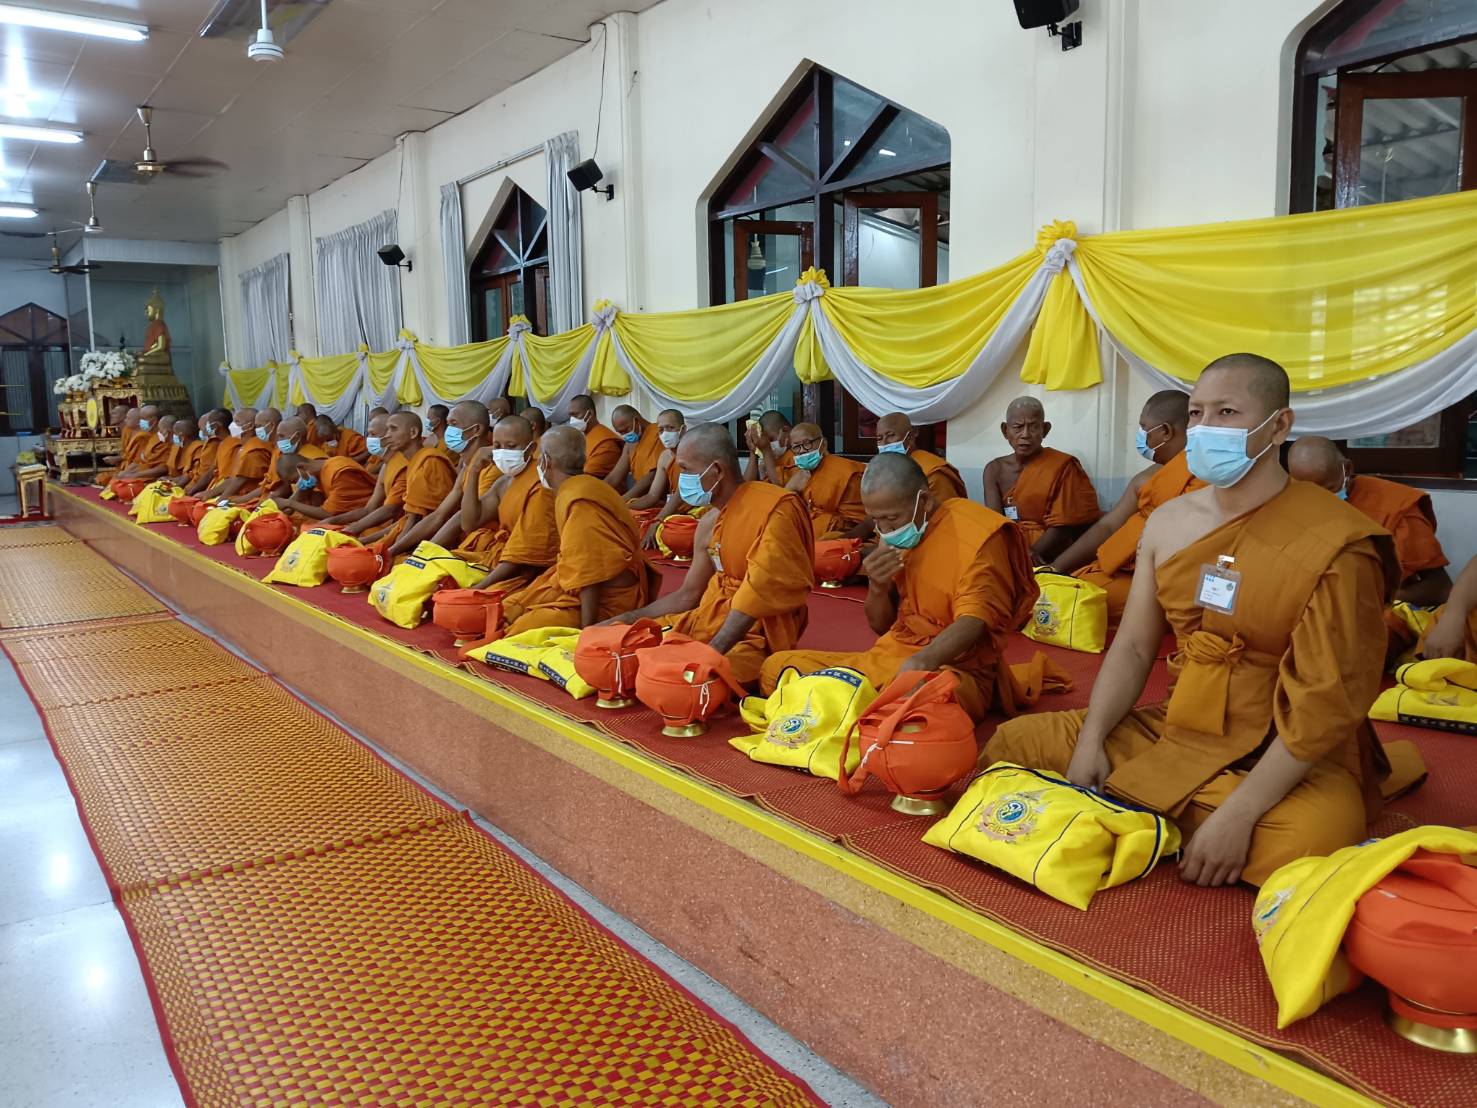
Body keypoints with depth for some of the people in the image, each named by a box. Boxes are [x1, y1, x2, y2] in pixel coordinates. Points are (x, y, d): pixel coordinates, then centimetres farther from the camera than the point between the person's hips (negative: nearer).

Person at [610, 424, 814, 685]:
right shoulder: (708, 524, 10)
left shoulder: (776, 509, -14)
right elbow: (687, 596, 19)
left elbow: (761, 593, -21)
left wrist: (713, 651, -27)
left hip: (756, 635, -8)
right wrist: (623, 620, 12)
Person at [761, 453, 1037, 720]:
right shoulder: (897, 534, 11)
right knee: (776, 667, -5)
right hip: (885, 660, 7)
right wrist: (878, 587, -7)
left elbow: (974, 621, -23)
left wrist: (922, 662, -42)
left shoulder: (975, 534, -11)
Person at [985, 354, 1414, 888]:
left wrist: (1238, 815, -24)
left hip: (1291, 762, -5)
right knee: (1013, 741, 1)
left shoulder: (1337, 543, -15)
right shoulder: (1169, 521, 4)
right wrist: (1090, 742, -8)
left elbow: (1327, 702, -19)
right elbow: (1133, 647, 6)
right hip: (1172, 734, 6)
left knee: (1301, 850, -38)